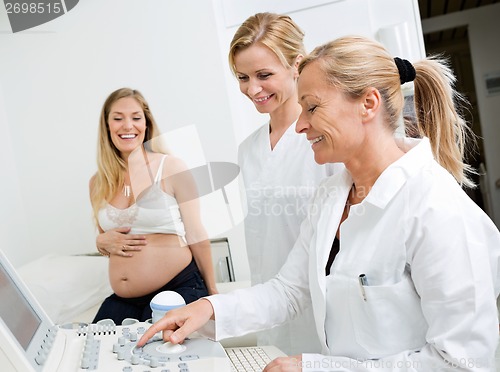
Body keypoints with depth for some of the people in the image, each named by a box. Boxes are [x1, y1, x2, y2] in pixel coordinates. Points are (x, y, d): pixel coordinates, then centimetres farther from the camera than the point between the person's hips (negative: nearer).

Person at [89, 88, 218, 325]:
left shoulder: (171, 168, -6)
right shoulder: (98, 183, 8)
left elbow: (196, 236, -2)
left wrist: (212, 293, 4)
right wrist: (102, 242, -2)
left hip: (179, 289, -4)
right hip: (123, 301, 5)